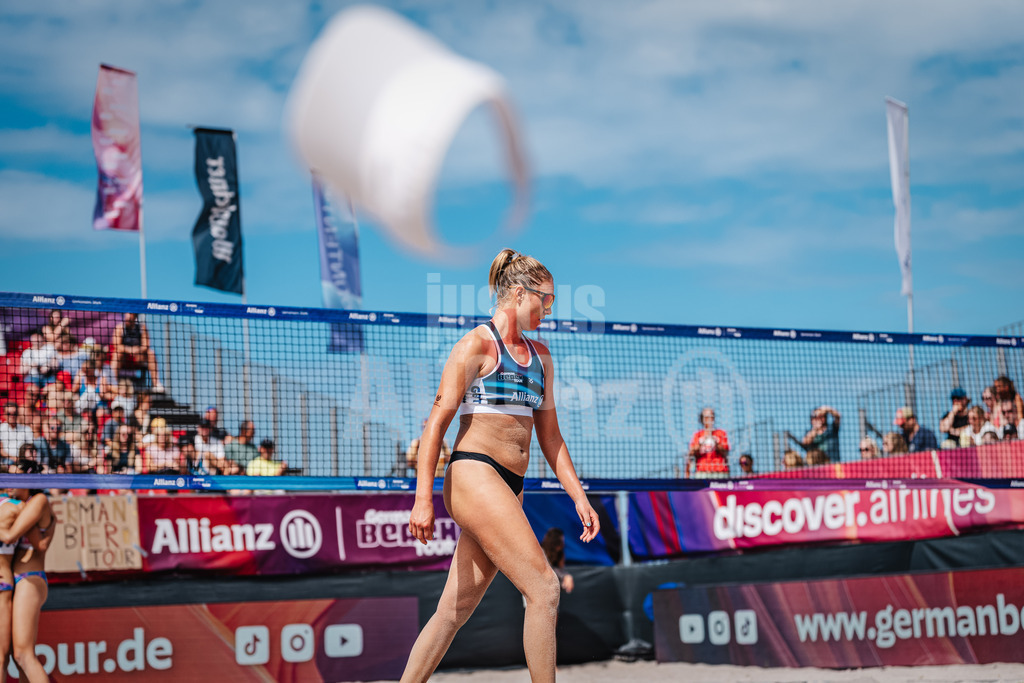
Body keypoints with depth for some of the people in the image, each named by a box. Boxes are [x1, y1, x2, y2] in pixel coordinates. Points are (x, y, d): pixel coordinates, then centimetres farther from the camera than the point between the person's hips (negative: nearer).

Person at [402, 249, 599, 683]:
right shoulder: (477, 345, -5)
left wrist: (578, 497, 14)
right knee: (543, 587, -15)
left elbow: (549, 435, 23)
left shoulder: (539, 358, 19)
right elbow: (437, 421, -8)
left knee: (455, 610, 8)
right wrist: (423, 498, -15)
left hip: (509, 487, 8)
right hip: (473, 474, -8)